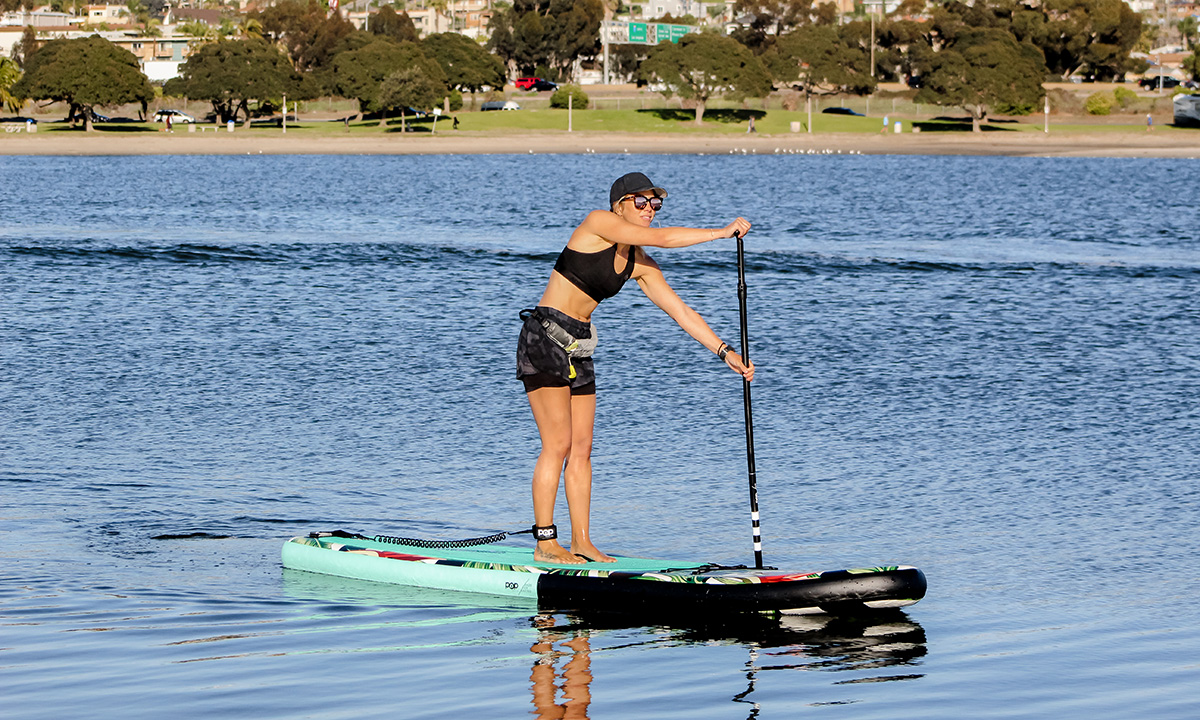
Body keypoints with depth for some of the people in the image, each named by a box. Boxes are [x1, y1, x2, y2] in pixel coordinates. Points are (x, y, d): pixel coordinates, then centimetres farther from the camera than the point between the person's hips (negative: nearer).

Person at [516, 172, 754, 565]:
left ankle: (581, 543, 10)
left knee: (581, 448, 6)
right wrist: (722, 232, -18)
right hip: (544, 337, -8)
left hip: (577, 347, 8)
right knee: (558, 444, -9)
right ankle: (545, 543, -5)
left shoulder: (640, 265, 9)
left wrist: (724, 351, 2)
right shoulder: (599, 222, -11)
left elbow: (680, 310, 9)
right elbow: (659, 237, -22)